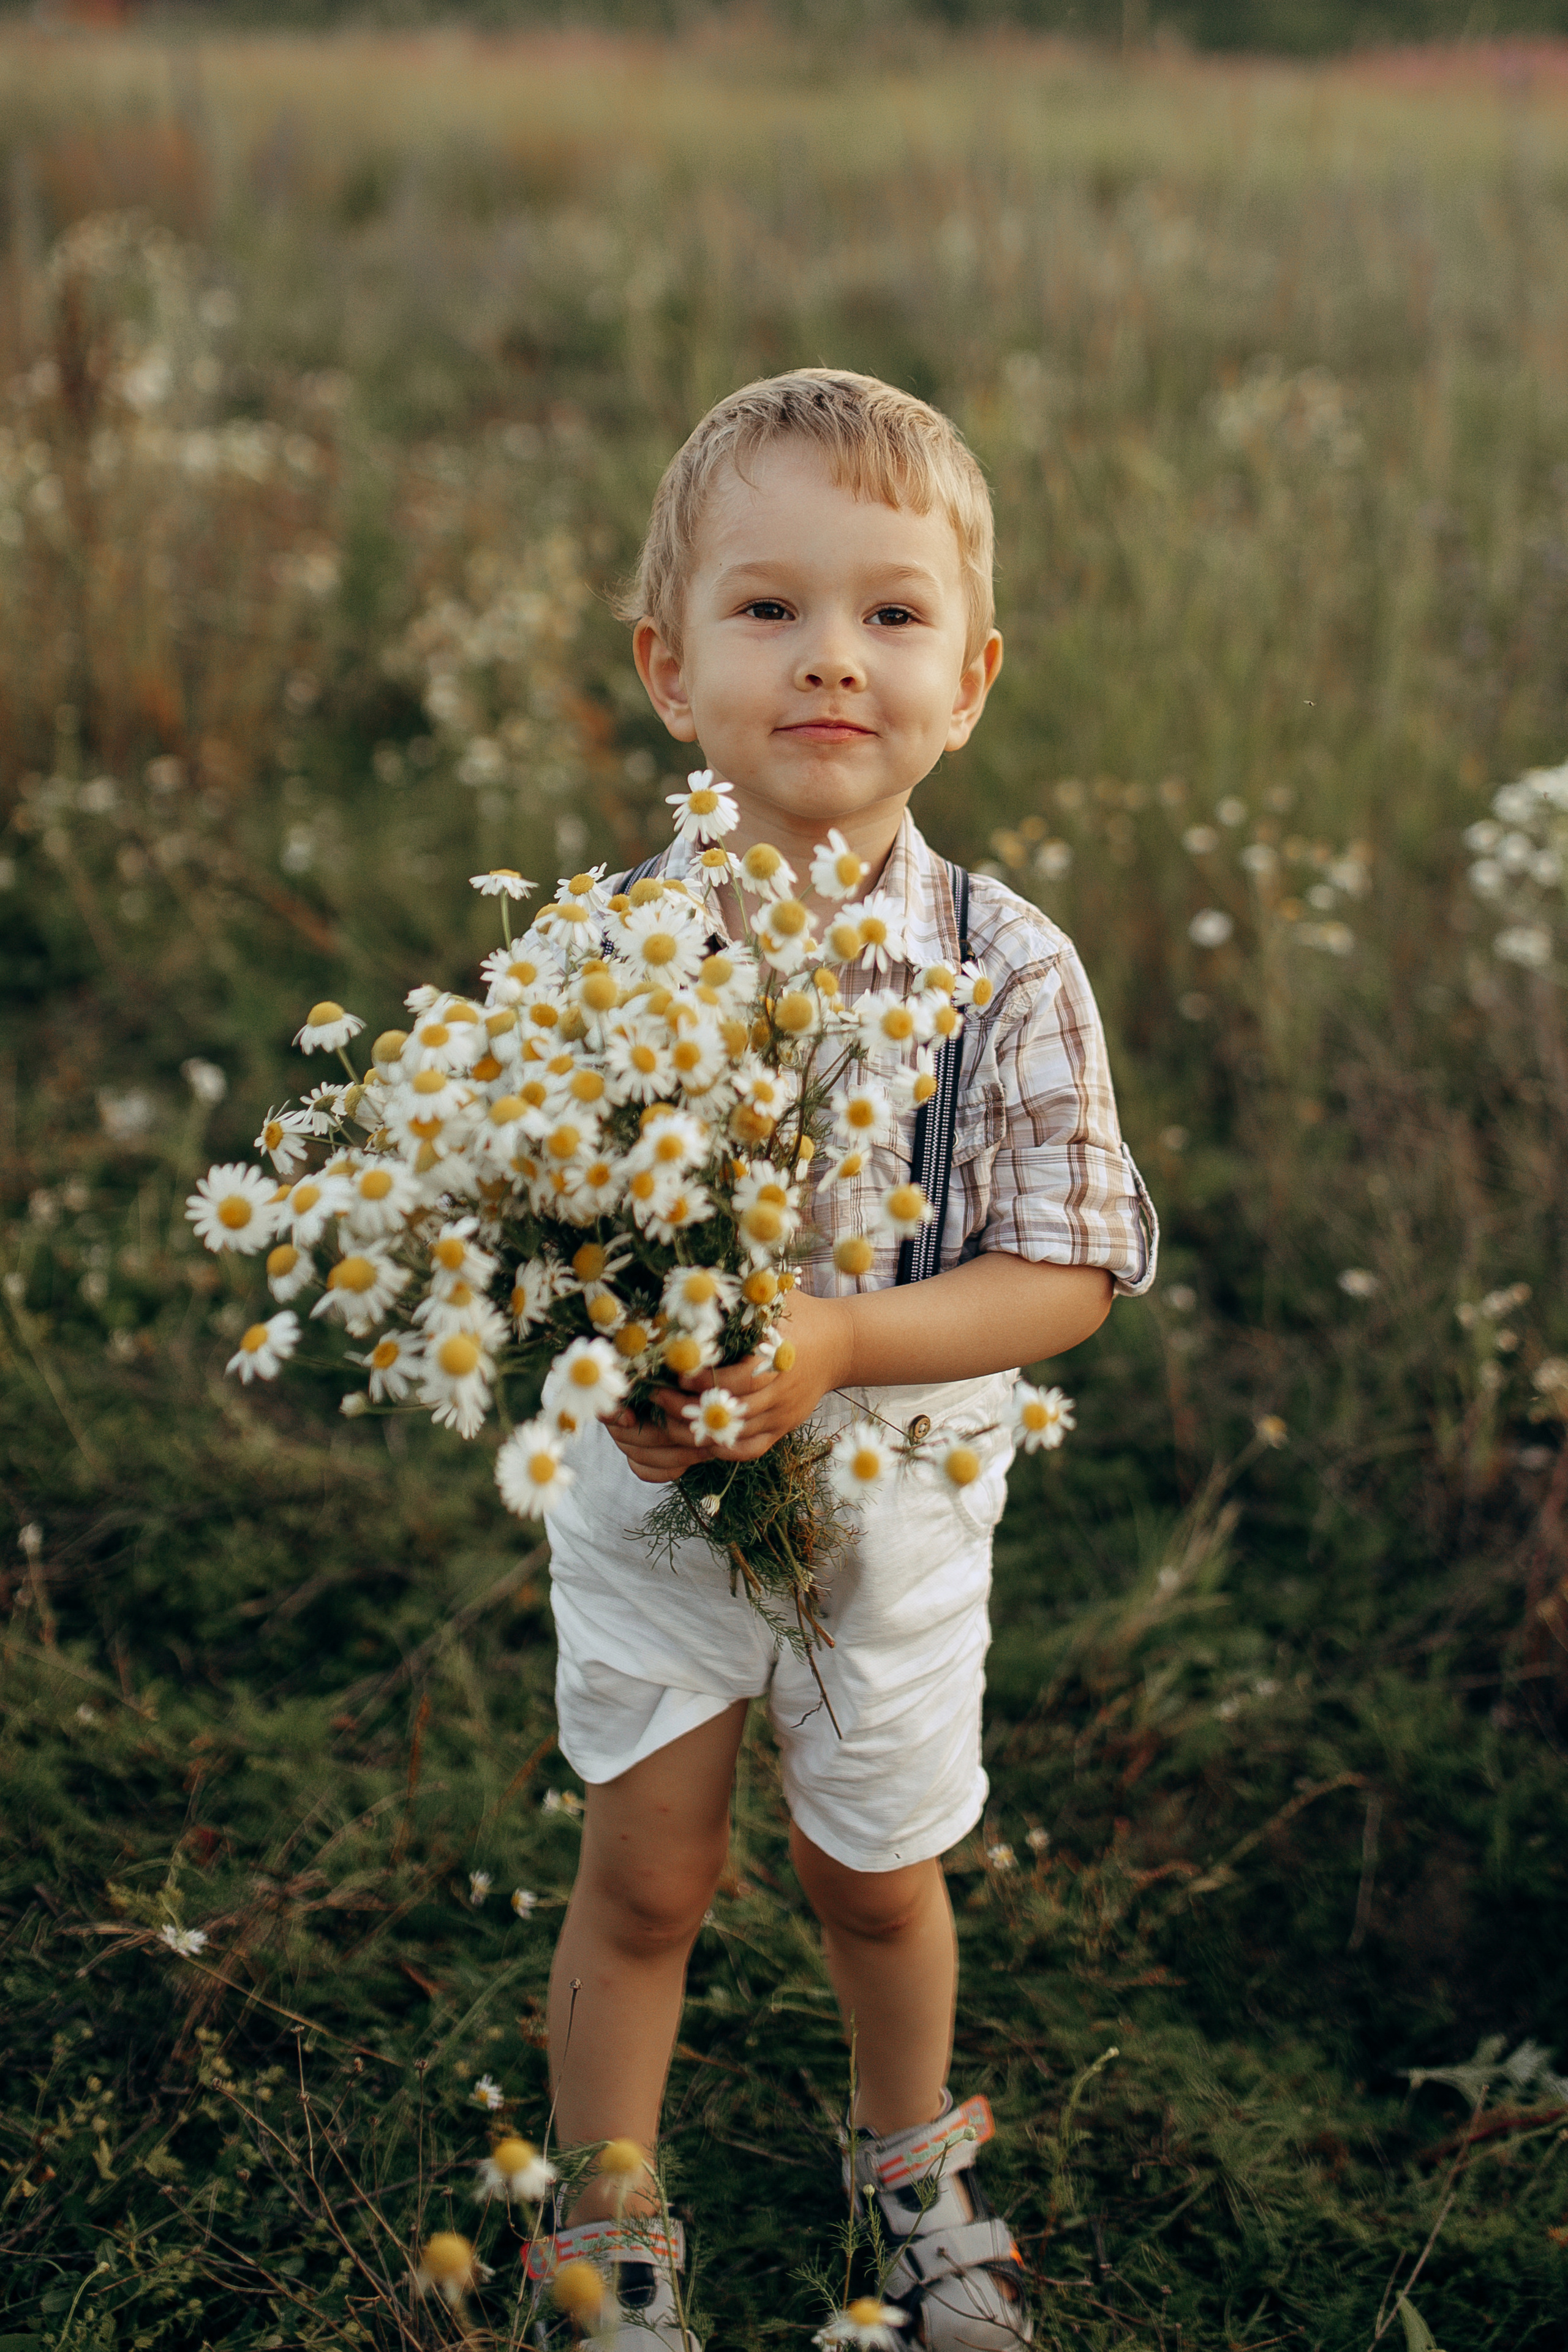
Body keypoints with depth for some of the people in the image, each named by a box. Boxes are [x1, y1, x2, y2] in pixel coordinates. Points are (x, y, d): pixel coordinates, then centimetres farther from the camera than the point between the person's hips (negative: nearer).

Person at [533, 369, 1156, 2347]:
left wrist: (840, 1340, -31)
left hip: (895, 1499, 0)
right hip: (648, 1483, 1)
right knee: (646, 1881, 13)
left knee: (873, 1877, 19)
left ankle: (914, 2161, 50)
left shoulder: (1008, 971, -17)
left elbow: (1065, 1276, -15)